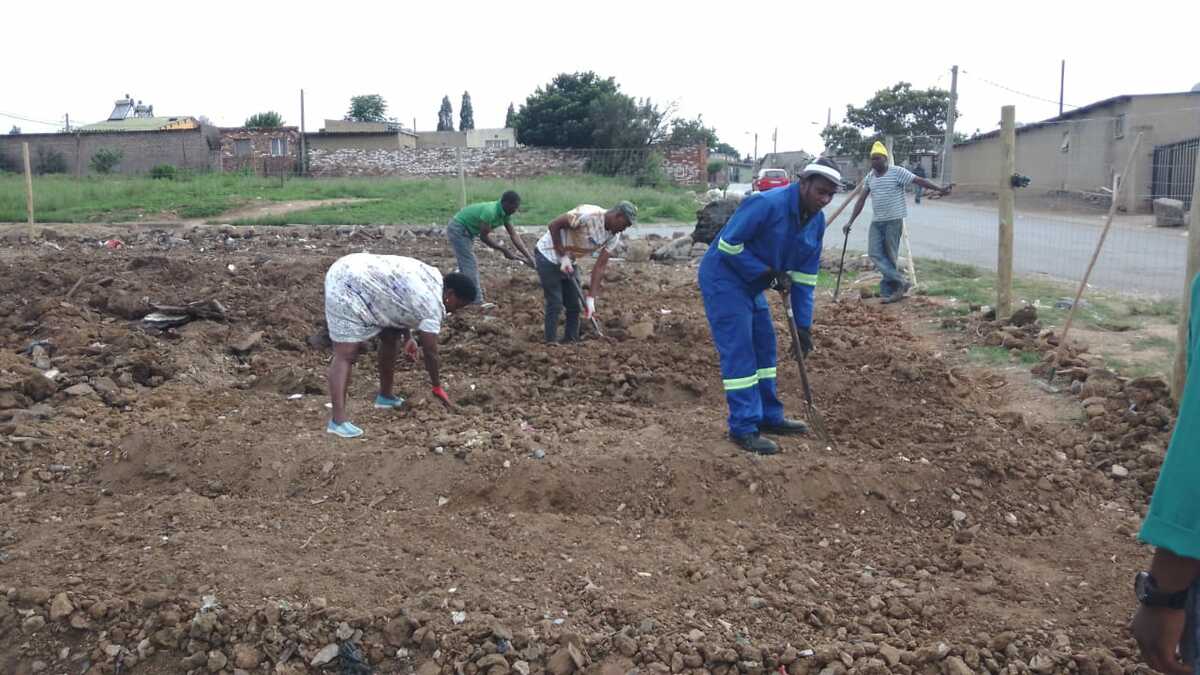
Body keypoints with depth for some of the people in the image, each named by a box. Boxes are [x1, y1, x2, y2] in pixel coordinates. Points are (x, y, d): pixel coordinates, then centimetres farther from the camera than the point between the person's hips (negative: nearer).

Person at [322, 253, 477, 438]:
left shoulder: (432, 279, 8)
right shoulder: (431, 303, -19)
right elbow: (430, 351, -15)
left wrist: (408, 337, 12)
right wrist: (437, 387, -3)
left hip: (357, 280, 11)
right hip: (347, 286, -11)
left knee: (390, 337, 16)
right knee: (347, 354, -18)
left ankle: (385, 396, 29)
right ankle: (338, 421, -25)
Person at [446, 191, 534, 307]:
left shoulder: (505, 214, -4)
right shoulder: (490, 211, -32)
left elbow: (514, 235, -6)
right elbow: (484, 237, -26)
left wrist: (528, 256, -12)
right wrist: (504, 250, -20)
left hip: (466, 231, 10)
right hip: (457, 229, -10)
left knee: (466, 265, 16)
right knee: (470, 265, -10)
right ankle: (477, 303, -8)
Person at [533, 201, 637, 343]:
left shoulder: (614, 237, -7)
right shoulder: (588, 214, -30)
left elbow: (600, 267, -7)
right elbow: (553, 225, -24)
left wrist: (591, 298, -13)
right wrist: (563, 256, -22)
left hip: (569, 261, 7)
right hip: (548, 256, -7)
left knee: (575, 306, 8)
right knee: (555, 305, -8)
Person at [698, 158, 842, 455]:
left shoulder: (817, 221, -1)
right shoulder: (766, 204, -27)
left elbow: (805, 275, 2)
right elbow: (728, 244, -25)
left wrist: (803, 325, -1)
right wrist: (767, 274, -24)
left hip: (751, 284, 9)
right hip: (723, 278, -9)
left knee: (764, 347, 14)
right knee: (739, 352, -10)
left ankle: (769, 417, 27)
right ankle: (743, 428, -3)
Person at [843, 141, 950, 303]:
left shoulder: (897, 172, -8)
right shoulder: (870, 177, 10)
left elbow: (919, 180, -11)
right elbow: (861, 200, 11)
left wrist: (938, 189, -21)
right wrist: (850, 222, 7)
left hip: (894, 221, -6)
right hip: (876, 222, 6)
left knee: (890, 256, -2)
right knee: (875, 253, -5)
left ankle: (888, 290, 6)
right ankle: (900, 282, -1)